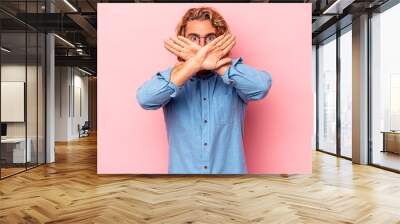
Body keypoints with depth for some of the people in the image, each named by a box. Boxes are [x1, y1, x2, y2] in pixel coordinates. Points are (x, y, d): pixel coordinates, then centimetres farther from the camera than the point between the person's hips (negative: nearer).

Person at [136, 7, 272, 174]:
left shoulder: (234, 77, -7)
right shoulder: (172, 78, -6)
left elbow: (261, 85, -28)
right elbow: (145, 99, -26)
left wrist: (208, 62, -30)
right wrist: (195, 64, -32)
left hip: (230, 170, 0)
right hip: (182, 170, 1)